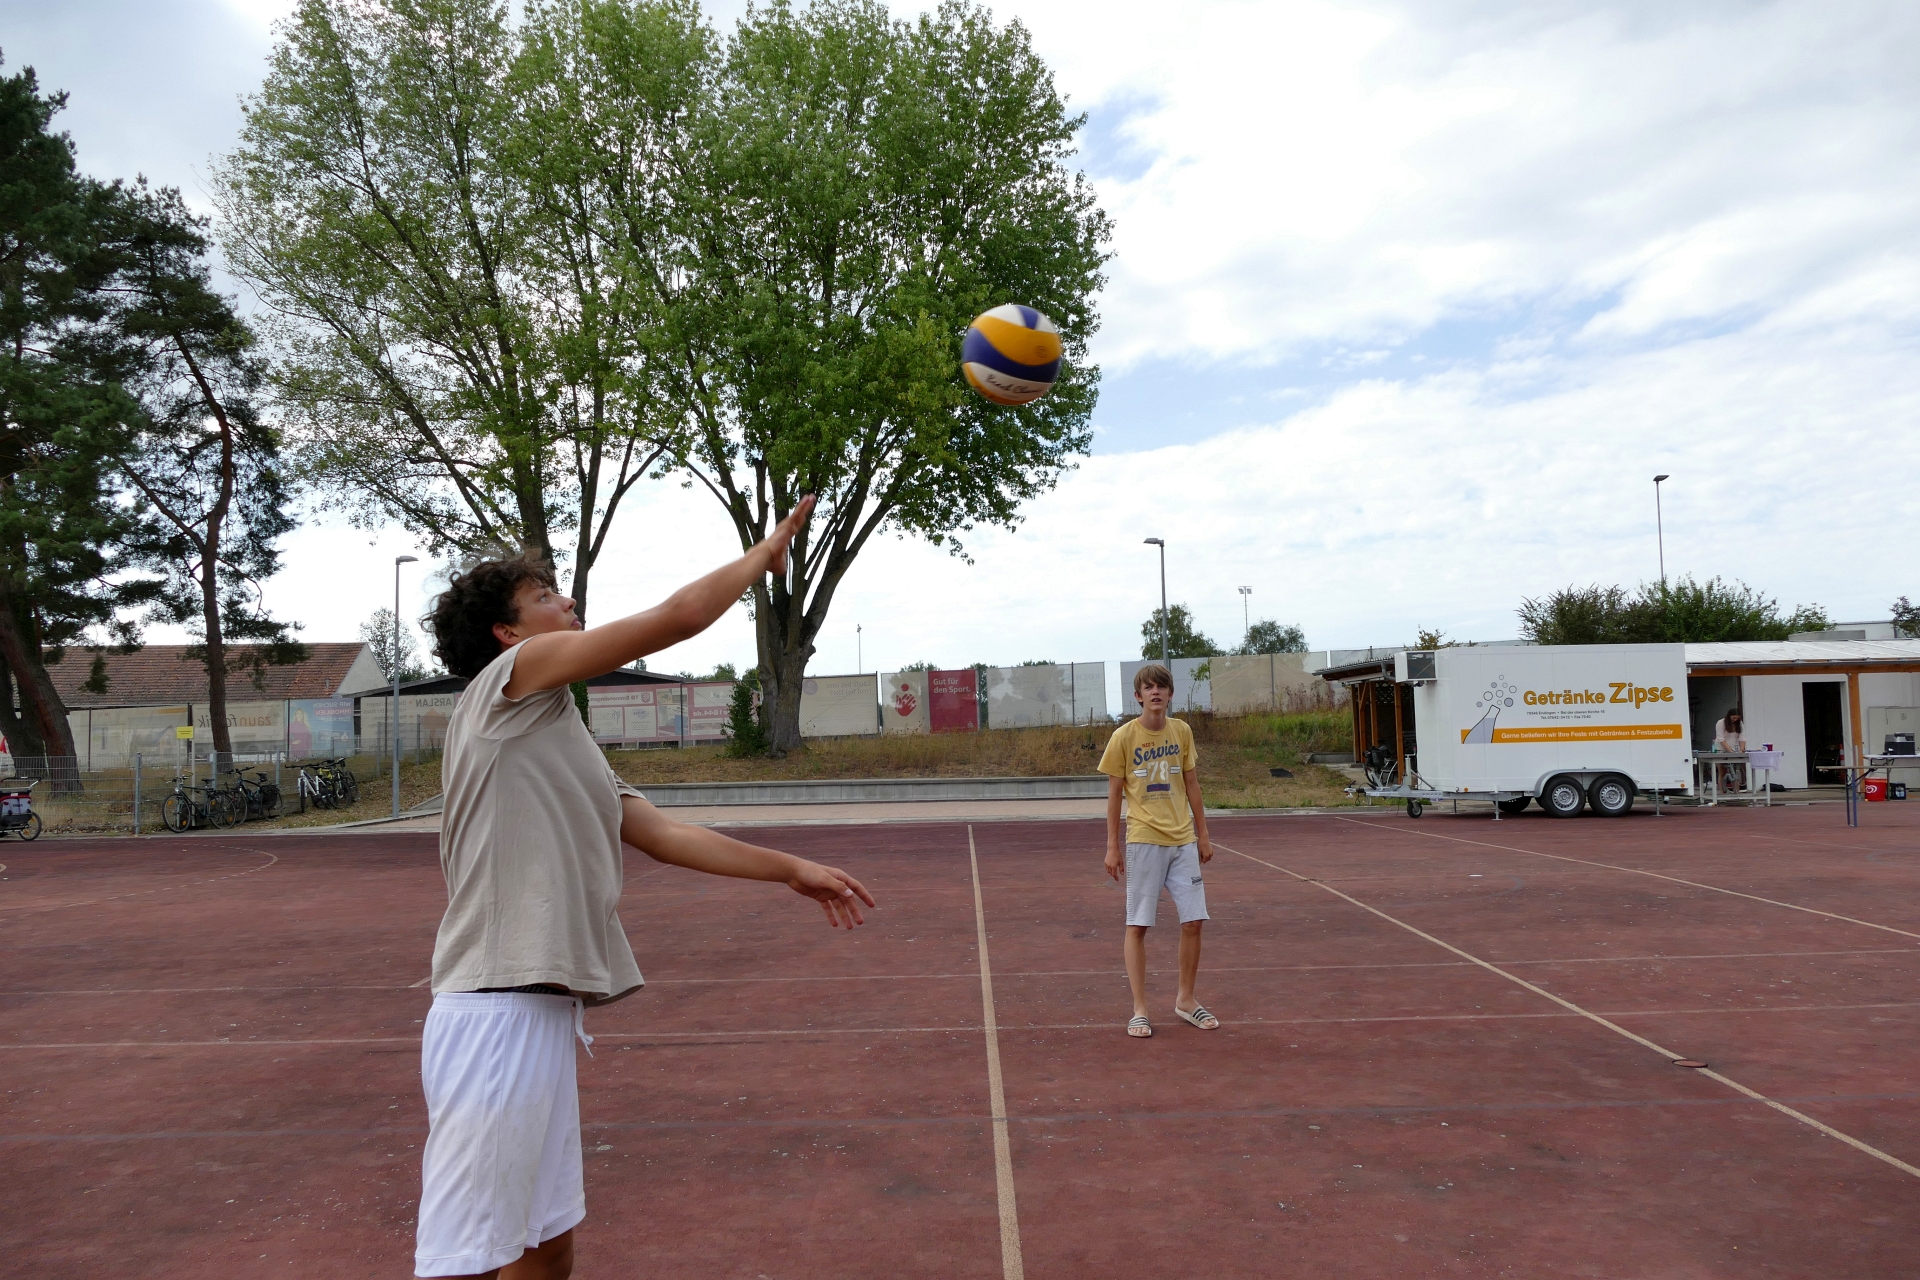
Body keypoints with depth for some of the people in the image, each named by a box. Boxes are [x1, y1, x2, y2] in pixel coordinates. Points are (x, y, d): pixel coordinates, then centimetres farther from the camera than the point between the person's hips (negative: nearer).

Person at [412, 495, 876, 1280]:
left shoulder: (559, 740, 20)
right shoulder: (508, 678, -5)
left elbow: (667, 837, 18)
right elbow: (678, 617, -9)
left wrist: (790, 870, 20)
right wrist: (763, 555, 6)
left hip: (543, 1013, 10)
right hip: (496, 1015, -10)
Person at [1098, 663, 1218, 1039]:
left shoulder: (1182, 732, 5)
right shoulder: (1124, 737, -5)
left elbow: (1191, 786, 12)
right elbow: (1114, 794, -1)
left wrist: (1202, 834, 12)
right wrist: (1113, 846, -3)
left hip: (1183, 840, 4)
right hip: (1143, 840, -3)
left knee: (1193, 920, 4)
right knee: (1137, 925, 0)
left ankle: (1185, 999, 22)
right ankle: (1139, 1009, 10)